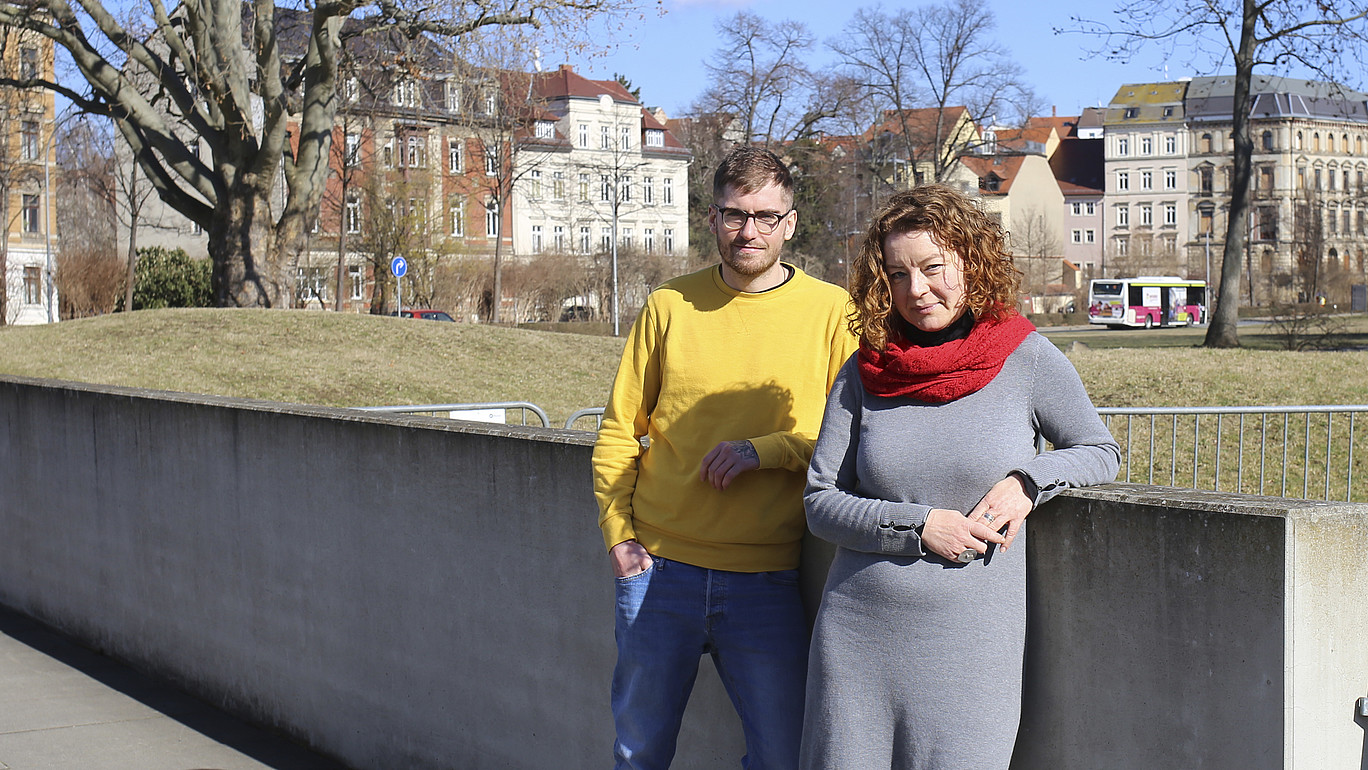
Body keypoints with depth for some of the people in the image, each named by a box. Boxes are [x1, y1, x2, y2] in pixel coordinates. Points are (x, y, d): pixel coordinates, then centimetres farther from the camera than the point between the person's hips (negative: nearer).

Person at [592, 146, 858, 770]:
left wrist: (769, 450, -16)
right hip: (657, 569, 2)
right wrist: (617, 531, -2)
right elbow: (619, 431, 9)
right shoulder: (670, 305, 5)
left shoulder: (832, 311, -1)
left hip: (769, 582, -2)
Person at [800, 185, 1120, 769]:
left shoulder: (1029, 361, -1)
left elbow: (1100, 453, 11)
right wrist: (919, 525, -12)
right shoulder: (862, 375, 3)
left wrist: (1027, 480, -9)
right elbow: (820, 503, 3)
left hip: (970, 647, -2)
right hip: (857, 637, 2)